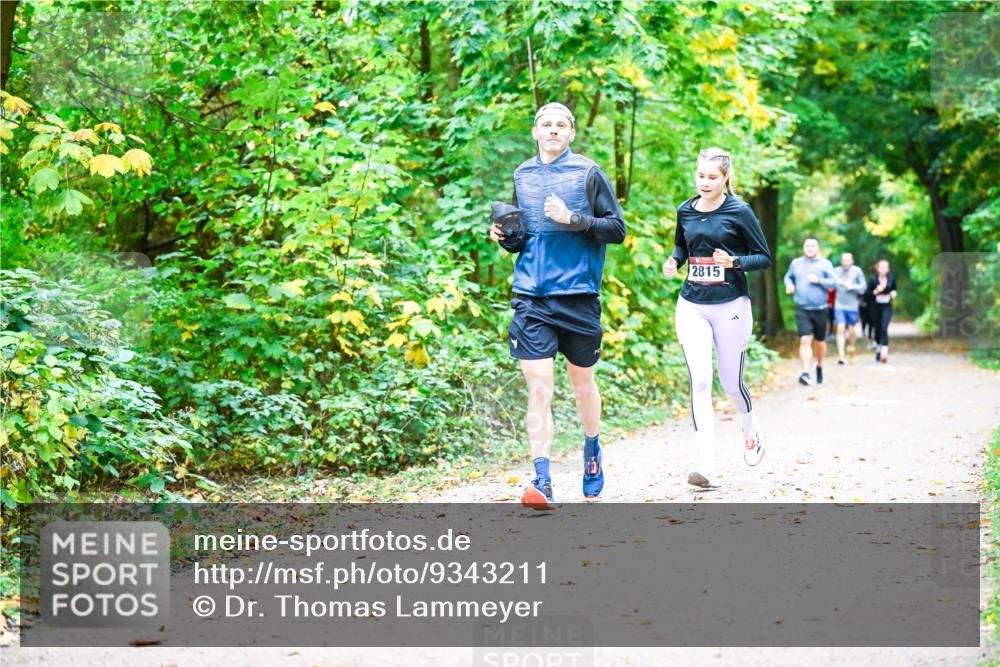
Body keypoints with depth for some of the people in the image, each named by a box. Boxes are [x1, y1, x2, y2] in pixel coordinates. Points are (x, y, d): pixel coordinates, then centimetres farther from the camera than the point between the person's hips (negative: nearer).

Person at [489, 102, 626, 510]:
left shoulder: (588, 173, 0)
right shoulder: (522, 175, 12)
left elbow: (617, 229, -2)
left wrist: (574, 219, -16)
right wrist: (505, 238, 1)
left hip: (578, 293, -2)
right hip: (531, 296, 2)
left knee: (582, 382, 12)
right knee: (538, 386, -9)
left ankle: (592, 452, 39)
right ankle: (542, 482, -11)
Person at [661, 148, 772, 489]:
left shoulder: (739, 211, -6)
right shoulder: (685, 211, 6)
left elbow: (764, 258, -3)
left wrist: (734, 262, -21)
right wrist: (673, 261, 2)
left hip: (731, 305, -3)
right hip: (692, 306, 3)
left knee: (731, 383, 7)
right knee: (699, 381, -11)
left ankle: (750, 428, 42)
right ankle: (706, 465, -15)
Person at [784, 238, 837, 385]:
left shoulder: (825, 264, 0)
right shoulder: (796, 263, 7)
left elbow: (834, 283, -3)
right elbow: (788, 276, 23)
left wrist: (818, 280, -17)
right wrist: (789, 285, 1)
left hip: (820, 309, 0)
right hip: (802, 310, 0)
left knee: (820, 342, 14)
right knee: (805, 341, -15)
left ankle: (819, 366, 39)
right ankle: (805, 373, -23)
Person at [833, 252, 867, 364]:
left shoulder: (857, 271, -1)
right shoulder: (836, 271, 1)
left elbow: (863, 286, -2)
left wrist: (852, 286, -15)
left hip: (853, 306, 0)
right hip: (839, 305, 0)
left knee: (852, 331, 8)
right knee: (840, 329, -11)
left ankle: (853, 349, 35)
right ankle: (841, 355, -10)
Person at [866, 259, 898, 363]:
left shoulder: (891, 279, -2)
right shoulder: (873, 280, -7)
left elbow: (894, 288, 18)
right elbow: (867, 294, -5)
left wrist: (894, 293, -4)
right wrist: (876, 291, -21)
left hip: (887, 307, -1)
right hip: (876, 307, 1)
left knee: (884, 329, -16)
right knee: (877, 329, 11)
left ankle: (884, 351, -23)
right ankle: (879, 347, 35)